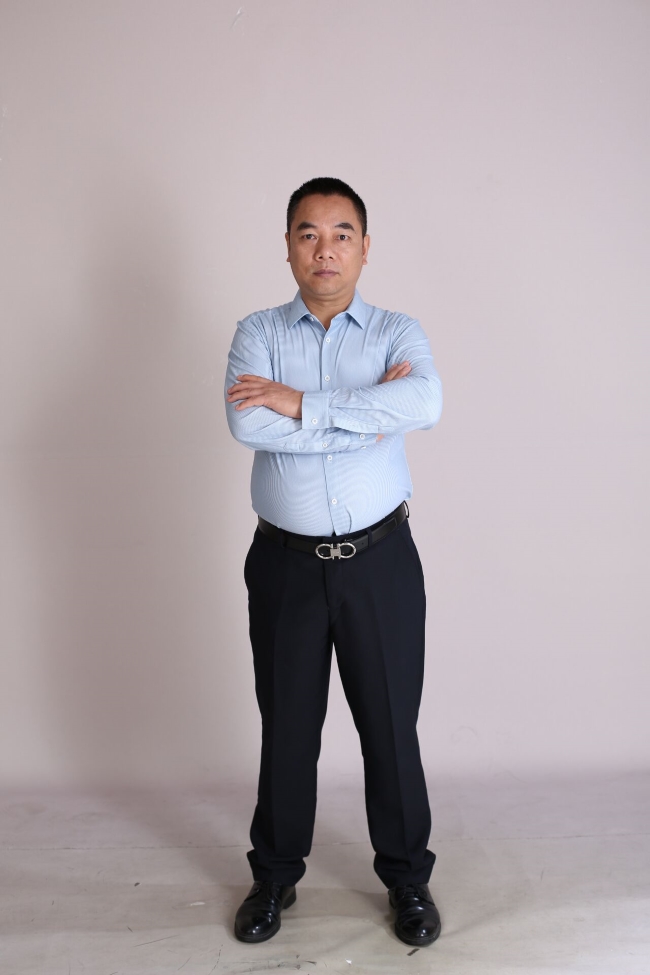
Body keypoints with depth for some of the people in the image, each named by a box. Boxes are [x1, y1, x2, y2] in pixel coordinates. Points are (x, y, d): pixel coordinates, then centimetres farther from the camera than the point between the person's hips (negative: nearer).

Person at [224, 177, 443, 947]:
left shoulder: (398, 333, 1)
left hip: (380, 560, 0)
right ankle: (274, 876, 36)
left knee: (391, 723, 11)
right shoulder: (258, 333, 2)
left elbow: (425, 403, -23)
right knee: (287, 725, 14)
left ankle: (406, 877, 33)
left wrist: (302, 403, -21)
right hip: (285, 562, 1)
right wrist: (370, 413, -16)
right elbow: (245, 423, -19)